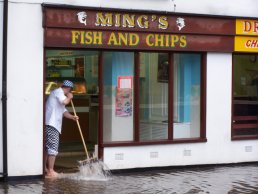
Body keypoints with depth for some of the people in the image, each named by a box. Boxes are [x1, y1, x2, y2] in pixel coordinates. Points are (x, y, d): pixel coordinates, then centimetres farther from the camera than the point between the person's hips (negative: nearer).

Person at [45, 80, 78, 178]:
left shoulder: (58, 93, 27)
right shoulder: (58, 91, -5)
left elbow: (64, 111, 24)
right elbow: (65, 102, -24)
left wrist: (72, 117, 7)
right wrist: (69, 97, -2)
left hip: (49, 124, 11)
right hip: (51, 124, -11)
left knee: (48, 147, 16)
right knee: (53, 147, -10)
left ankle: (45, 169, 23)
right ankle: (50, 171, -10)